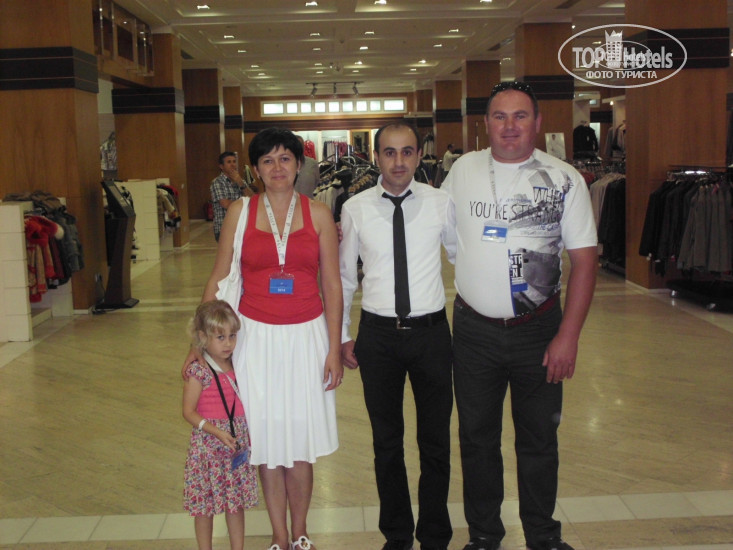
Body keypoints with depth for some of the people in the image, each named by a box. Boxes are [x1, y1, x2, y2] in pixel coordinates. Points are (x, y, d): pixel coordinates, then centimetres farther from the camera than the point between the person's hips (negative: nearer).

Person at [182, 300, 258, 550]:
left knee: (237, 502, 14)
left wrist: (250, 434, 6)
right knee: (205, 504, 7)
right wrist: (217, 432, -22)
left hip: (238, 444, 5)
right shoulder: (199, 372, -14)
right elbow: (189, 412, -14)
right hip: (208, 446, -5)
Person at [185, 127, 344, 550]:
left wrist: (334, 348, -1)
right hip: (256, 336, 0)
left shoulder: (318, 214, 1)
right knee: (266, 440, 7)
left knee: (300, 440, 6)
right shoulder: (240, 213, 1)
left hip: (306, 336, 0)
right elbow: (218, 281, 4)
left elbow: (333, 286, 2)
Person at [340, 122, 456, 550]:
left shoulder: (441, 203, -3)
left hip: (432, 331, 0)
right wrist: (342, 335, 8)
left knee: (436, 441, 10)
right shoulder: (355, 209, -2)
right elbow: (344, 276, 7)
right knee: (387, 442, 13)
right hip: (378, 334, 1)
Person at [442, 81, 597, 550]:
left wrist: (568, 336, -11)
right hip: (474, 329, 2)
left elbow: (584, 258, -6)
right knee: (477, 437, 13)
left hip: (539, 330, -1)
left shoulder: (564, 179, -6)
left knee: (539, 439, 12)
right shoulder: (464, 170, 1)